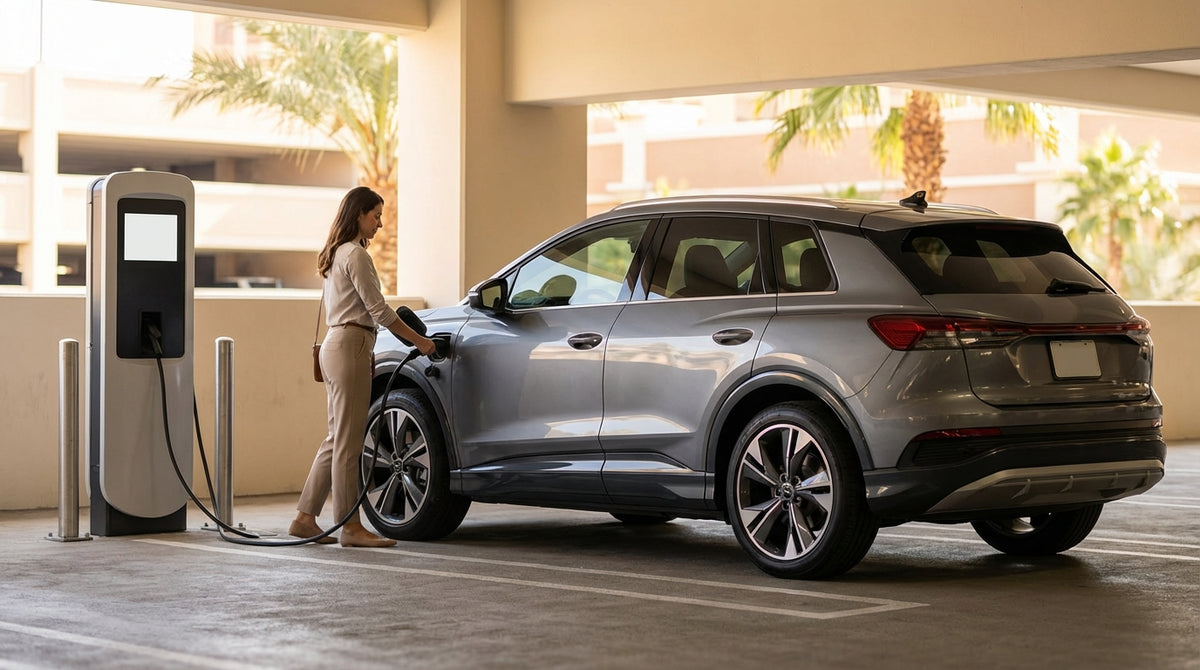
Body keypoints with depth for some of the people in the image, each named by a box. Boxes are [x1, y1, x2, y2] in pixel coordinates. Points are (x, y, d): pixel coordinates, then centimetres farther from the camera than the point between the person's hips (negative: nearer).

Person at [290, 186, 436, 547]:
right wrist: (419, 341, -7)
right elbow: (378, 310, -13)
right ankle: (351, 527, -6)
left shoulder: (336, 254, 20)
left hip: (335, 345, 10)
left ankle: (305, 517, 12)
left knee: (337, 439, 11)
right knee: (348, 441, -8)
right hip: (350, 345, -10)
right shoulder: (355, 254, -11)